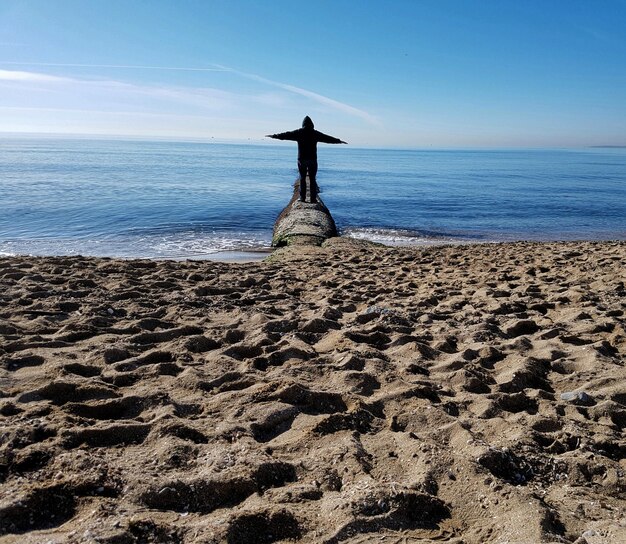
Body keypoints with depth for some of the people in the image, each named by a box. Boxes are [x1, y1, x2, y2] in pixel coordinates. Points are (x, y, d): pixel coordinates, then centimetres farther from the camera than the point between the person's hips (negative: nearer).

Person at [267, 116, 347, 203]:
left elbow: (286, 135, 6)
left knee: (302, 178, 7)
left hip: (301, 159, 0)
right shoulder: (315, 133, 2)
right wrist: (339, 141, 20)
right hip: (312, 159, 0)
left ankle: (302, 198, 4)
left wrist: (274, 136, 17)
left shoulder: (298, 132, 2)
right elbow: (328, 138, 8)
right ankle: (313, 198, 1)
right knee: (312, 179, 4)